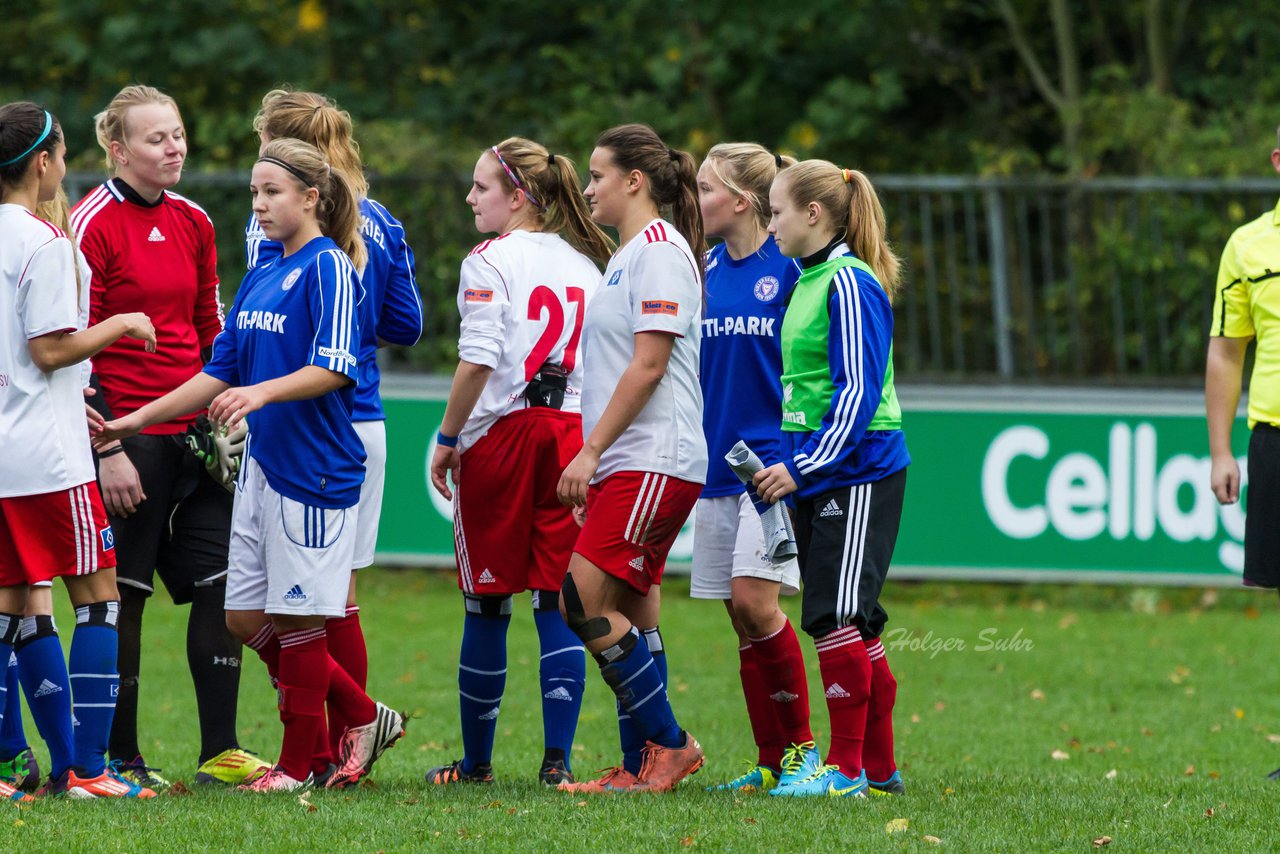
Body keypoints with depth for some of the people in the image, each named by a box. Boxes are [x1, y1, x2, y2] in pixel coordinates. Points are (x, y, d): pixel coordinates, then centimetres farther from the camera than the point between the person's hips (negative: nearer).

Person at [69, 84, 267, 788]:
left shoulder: (192, 222, 12)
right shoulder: (93, 225, -9)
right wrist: (107, 449, -15)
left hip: (195, 432, 7)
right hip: (127, 433, -7)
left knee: (221, 583, 2)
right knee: (120, 596, -1)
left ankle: (220, 753, 7)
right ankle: (120, 758, 8)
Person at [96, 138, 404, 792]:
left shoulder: (328, 268, -10)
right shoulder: (261, 278, 16)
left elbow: (334, 368, -20)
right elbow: (222, 371, 20)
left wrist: (261, 393, -34)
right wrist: (136, 420, 17)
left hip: (312, 466, -9)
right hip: (261, 463, 9)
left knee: (297, 617, -2)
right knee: (246, 616, 9)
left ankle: (297, 763, 8)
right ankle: (363, 717, 20)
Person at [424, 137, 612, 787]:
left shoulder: (490, 261, -6)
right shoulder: (587, 264, 12)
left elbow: (477, 362, -13)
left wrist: (447, 439, -4)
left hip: (503, 434, -5)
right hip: (574, 432, 5)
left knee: (487, 605, 5)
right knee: (559, 601, 4)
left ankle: (476, 760, 11)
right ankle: (557, 757, -4)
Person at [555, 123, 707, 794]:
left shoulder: (660, 250, -11)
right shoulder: (629, 254, 20)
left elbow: (649, 366, -18)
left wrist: (590, 451, -17)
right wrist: (591, 461, 21)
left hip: (653, 461, -10)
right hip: (624, 464, 10)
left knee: (584, 602, -14)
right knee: (629, 613, 7)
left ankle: (668, 744, -7)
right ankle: (641, 768, 9)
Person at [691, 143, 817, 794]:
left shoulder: (790, 266, -8)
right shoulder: (706, 269, 11)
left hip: (776, 462, -7)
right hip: (718, 465, 7)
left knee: (754, 598, -15)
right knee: (742, 618, 6)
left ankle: (801, 745, -2)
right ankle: (771, 762, 11)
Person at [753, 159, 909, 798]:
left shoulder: (850, 283, -13)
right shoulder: (809, 281, 15)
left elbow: (858, 391, -19)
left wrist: (802, 466, -20)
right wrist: (785, 466, 18)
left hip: (857, 474, -9)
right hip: (816, 479, 9)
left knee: (836, 615, -10)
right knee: (853, 625, 11)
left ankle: (846, 768, -6)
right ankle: (879, 767, 16)